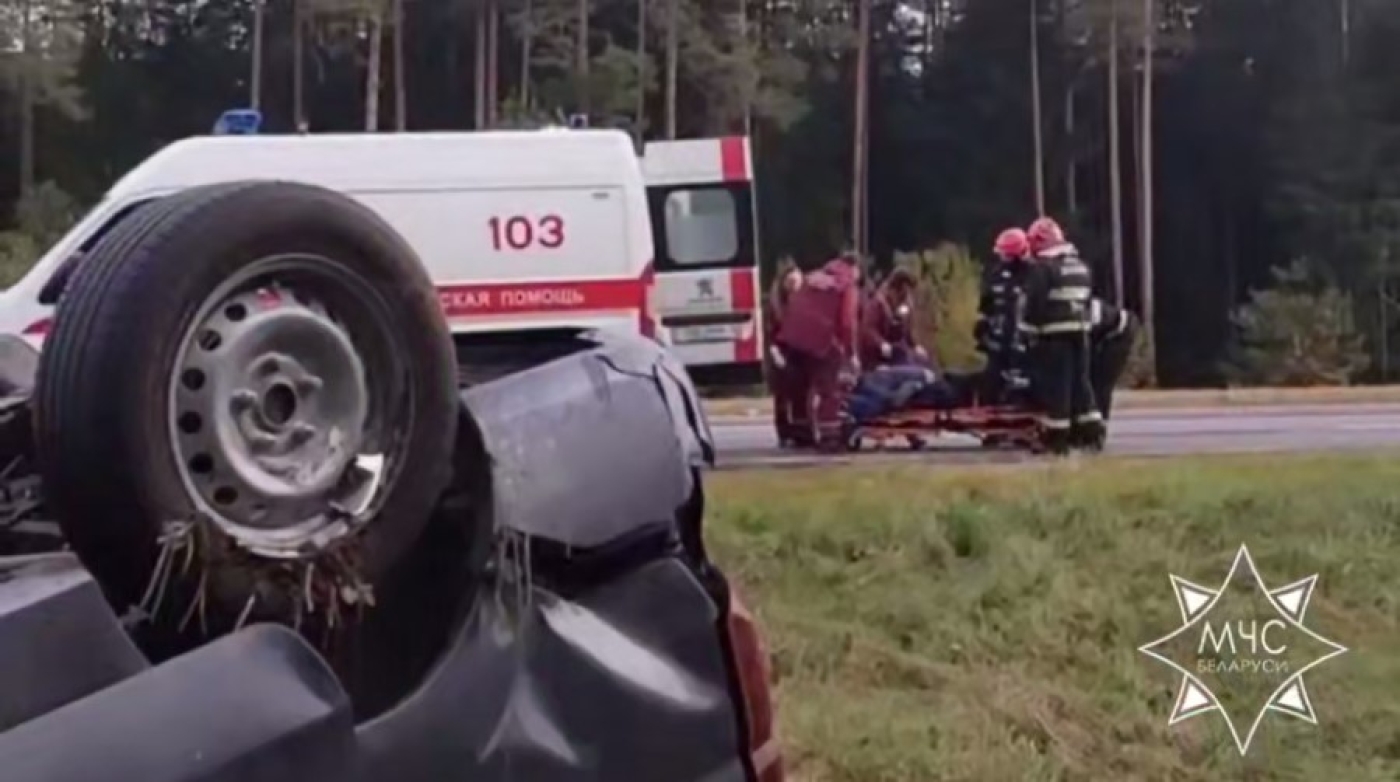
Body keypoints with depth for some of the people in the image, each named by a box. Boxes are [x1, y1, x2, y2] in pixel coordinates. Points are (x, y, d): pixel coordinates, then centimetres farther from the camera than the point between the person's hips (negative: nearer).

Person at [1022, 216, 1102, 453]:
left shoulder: (1043, 267, -10)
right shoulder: (1080, 265, 17)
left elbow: (1035, 303, -14)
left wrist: (1029, 332, -6)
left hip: (1055, 335, -8)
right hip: (1081, 330, 8)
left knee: (1056, 385, -4)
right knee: (1080, 380, 13)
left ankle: (1057, 436, -3)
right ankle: (1092, 431, 11)